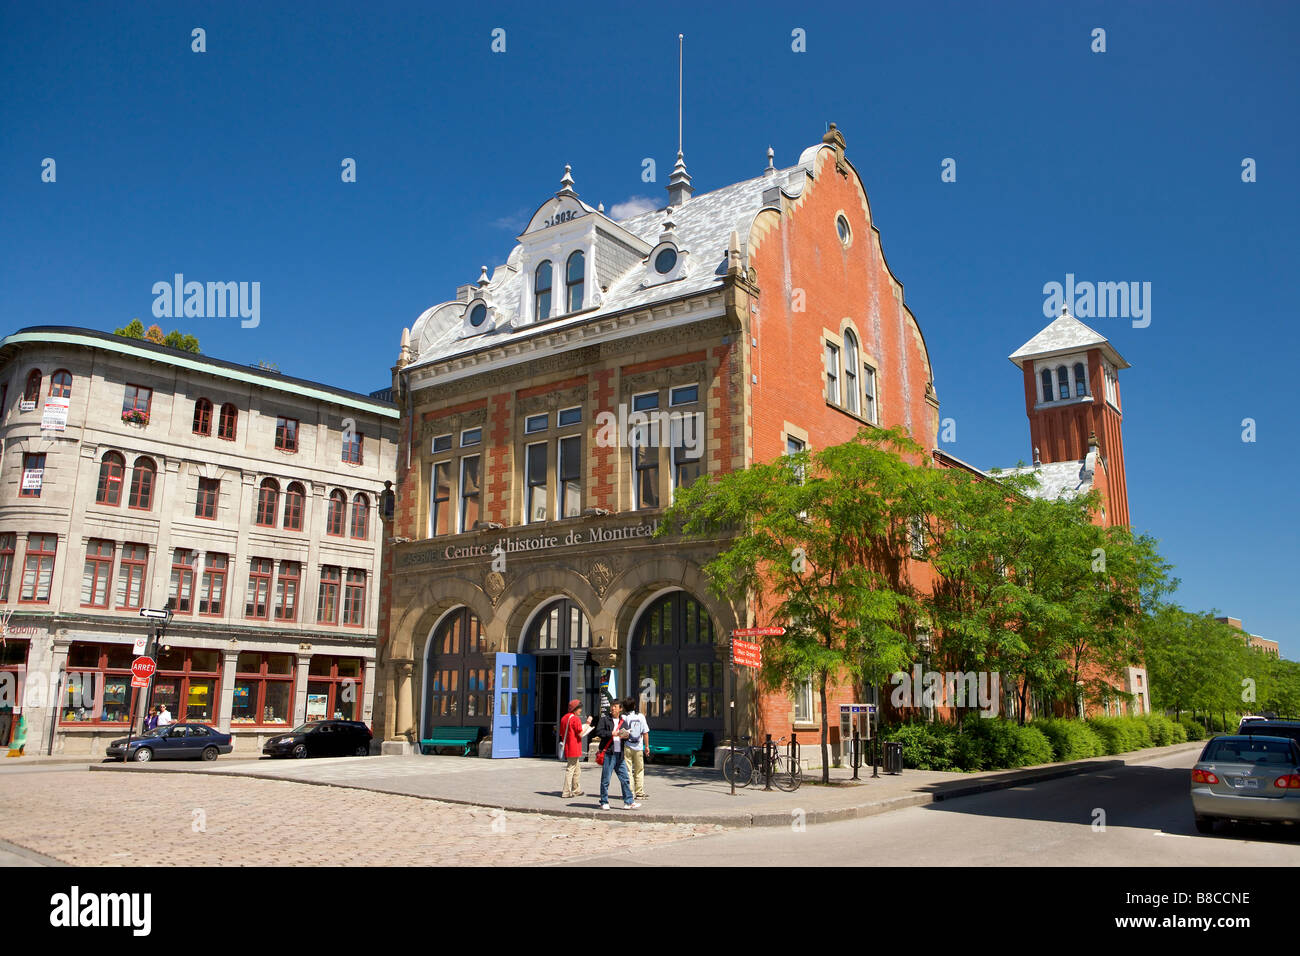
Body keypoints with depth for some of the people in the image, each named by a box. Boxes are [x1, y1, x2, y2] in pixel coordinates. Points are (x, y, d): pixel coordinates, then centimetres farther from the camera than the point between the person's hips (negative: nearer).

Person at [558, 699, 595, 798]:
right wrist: (587, 724, -9)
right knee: (570, 769, -5)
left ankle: (576, 790, 21)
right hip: (574, 748, -9)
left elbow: (561, 733, 16)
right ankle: (567, 792, -4)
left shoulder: (564, 718, 12)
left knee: (577, 769, 17)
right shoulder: (575, 718, -14)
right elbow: (581, 734, -16)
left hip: (567, 748, 9)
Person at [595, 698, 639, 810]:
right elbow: (598, 732, -11)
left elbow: (627, 734, 21)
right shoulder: (605, 719, -1)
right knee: (605, 779, 0)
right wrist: (612, 733, -17)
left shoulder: (622, 721, 15)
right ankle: (604, 802, 10)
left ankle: (628, 802, 10)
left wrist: (626, 736, -2)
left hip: (619, 754, 5)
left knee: (625, 778, 5)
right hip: (608, 753, -5)